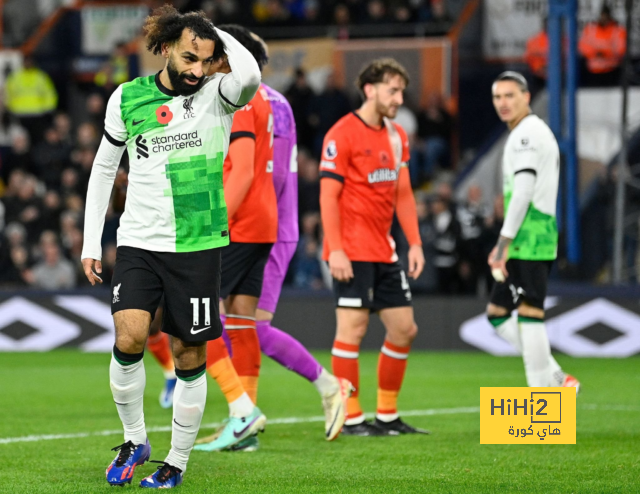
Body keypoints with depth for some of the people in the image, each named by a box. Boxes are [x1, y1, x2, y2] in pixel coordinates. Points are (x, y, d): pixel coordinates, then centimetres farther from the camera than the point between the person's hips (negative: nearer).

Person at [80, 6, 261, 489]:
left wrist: (218, 32, -12)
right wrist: (92, 242, 11)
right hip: (138, 243, 1)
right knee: (128, 339, -15)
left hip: (198, 245, -1)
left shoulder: (217, 96, -4)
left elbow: (250, 75, -29)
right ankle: (135, 440, 7)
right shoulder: (127, 98, 4)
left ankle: (177, 463, 16)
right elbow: (104, 168, 14)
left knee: (189, 355, 2)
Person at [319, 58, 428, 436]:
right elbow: (328, 195, -13)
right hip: (352, 253, -8)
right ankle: (351, 418, -1)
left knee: (404, 329, 7)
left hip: (385, 250, 8)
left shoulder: (397, 136, 13)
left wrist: (415, 243, 9)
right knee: (353, 328, -7)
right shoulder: (342, 135, -10)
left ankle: (387, 416, 17)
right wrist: (335, 250, -19)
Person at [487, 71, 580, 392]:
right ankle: (556, 379, 11)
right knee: (497, 313, 12)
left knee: (529, 315, -10)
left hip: (529, 242, -10)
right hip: (530, 243, 10)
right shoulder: (534, 132, 22)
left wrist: (504, 243, -18)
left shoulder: (527, 133, -10)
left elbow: (523, 192, -18)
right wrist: (505, 245, 25)